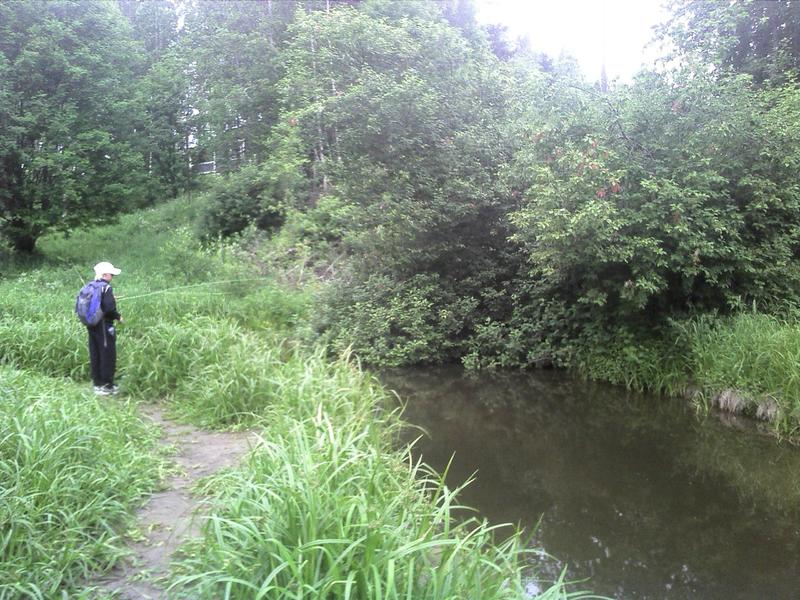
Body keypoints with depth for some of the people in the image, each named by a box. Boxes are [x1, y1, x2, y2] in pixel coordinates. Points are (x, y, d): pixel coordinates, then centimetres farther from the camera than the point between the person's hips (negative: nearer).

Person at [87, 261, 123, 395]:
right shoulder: (106, 288, -15)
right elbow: (109, 308, -23)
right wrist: (118, 317, -7)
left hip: (92, 326, 8)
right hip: (104, 327, -8)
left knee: (95, 355, 13)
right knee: (108, 355, 1)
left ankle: (97, 384, 20)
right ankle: (107, 385, 6)